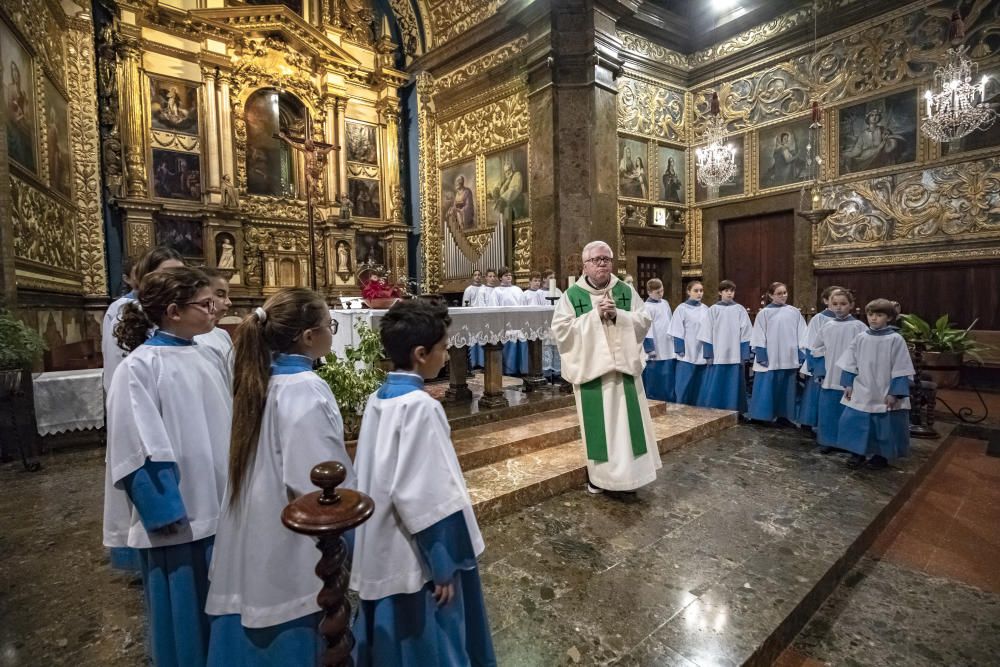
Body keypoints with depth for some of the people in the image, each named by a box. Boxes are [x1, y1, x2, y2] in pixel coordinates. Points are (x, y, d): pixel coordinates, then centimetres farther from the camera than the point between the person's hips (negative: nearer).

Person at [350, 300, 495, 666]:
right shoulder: (420, 406, -24)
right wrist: (443, 564, -15)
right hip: (414, 558, -8)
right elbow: (427, 496, -24)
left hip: (381, 551, 8)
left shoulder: (377, 400, 0)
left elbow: (374, 476, 9)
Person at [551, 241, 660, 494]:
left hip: (624, 366, 3)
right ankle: (597, 475, 19)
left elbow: (645, 320, 3)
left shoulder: (626, 291, 6)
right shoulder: (571, 295, -2)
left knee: (626, 420, 7)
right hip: (591, 367, -2)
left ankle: (628, 471, 23)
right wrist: (594, 316, -15)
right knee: (597, 423, 4)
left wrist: (618, 315, -14)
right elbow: (560, 330, -9)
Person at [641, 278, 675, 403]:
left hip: (668, 349, 7)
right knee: (654, 380, 1)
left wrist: (675, 342, 19)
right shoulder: (647, 307, -9)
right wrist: (650, 348, -17)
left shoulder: (665, 303, 13)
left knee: (668, 380, 11)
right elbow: (647, 329, -13)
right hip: (655, 350, -6)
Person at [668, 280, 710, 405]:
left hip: (702, 355, 4)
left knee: (699, 386, 10)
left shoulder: (706, 309, 8)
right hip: (687, 354, -4)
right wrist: (680, 351, -12)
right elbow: (677, 332, -7)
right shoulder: (682, 309, -5)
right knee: (684, 386, -2)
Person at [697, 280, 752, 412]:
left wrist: (744, 355, -3)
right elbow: (707, 333, 0)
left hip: (735, 356, 1)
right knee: (715, 388, 2)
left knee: (733, 387, 7)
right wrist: (708, 354, -5)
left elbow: (745, 333, 2)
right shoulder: (713, 309, 1)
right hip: (717, 356, -1)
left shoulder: (740, 310, 3)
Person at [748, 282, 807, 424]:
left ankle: (783, 415, 22)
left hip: (789, 359, 3)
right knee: (767, 389, 1)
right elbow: (759, 337, -4)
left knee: (786, 389, 11)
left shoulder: (794, 312, 5)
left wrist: (802, 355, 2)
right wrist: (761, 355, -10)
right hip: (769, 359, -3)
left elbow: (801, 336, 7)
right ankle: (763, 416, 9)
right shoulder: (764, 313, -3)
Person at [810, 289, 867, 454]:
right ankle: (828, 441, 23)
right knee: (827, 411, 10)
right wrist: (820, 372, 7)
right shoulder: (827, 326, 4)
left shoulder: (858, 327, -8)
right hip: (829, 379, 4)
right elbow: (816, 350, 13)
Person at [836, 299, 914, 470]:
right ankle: (858, 453, 19)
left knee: (885, 426, 9)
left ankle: (881, 456, 28)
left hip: (884, 394, -3)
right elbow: (850, 363, 6)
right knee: (854, 422, 3)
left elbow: (900, 369, -9)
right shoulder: (860, 338, 0)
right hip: (861, 393, 3)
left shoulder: (895, 339, -9)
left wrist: (894, 393, -12)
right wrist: (848, 384, 2)